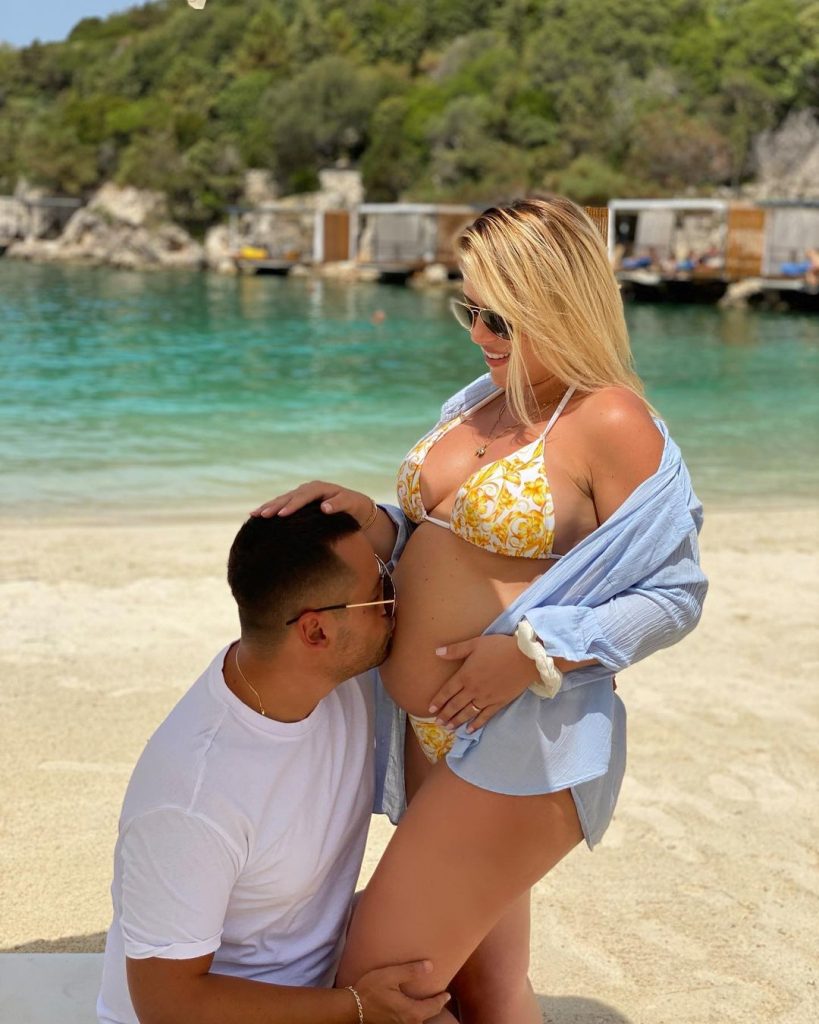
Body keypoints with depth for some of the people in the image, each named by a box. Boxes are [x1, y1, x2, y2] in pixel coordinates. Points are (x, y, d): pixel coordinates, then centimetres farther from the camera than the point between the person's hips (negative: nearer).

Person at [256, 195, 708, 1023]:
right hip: (433, 735, 8)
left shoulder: (612, 424, -15)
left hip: (517, 745, -8)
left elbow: (674, 594, -13)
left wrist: (535, 652, -22)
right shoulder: (482, 400, 9)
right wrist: (371, 522, -8)